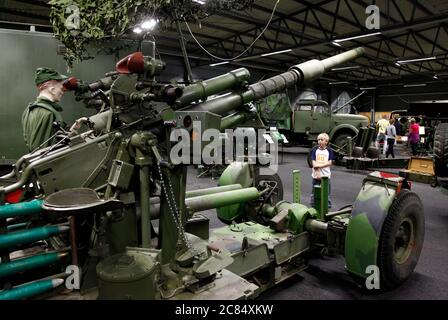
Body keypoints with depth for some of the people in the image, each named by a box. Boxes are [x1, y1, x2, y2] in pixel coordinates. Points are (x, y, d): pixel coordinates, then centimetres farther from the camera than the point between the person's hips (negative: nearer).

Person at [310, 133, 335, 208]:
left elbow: (330, 163, -6)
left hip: (326, 175, -1)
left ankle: (327, 207, 14)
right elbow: (314, 163, -2)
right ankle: (313, 207, 15)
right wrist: (317, 173, -13)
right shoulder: (315, 150, 4)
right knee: (314, 193, 6)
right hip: (316, 175, 1)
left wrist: (319, 165, -17)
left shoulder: (329, 151, 1)